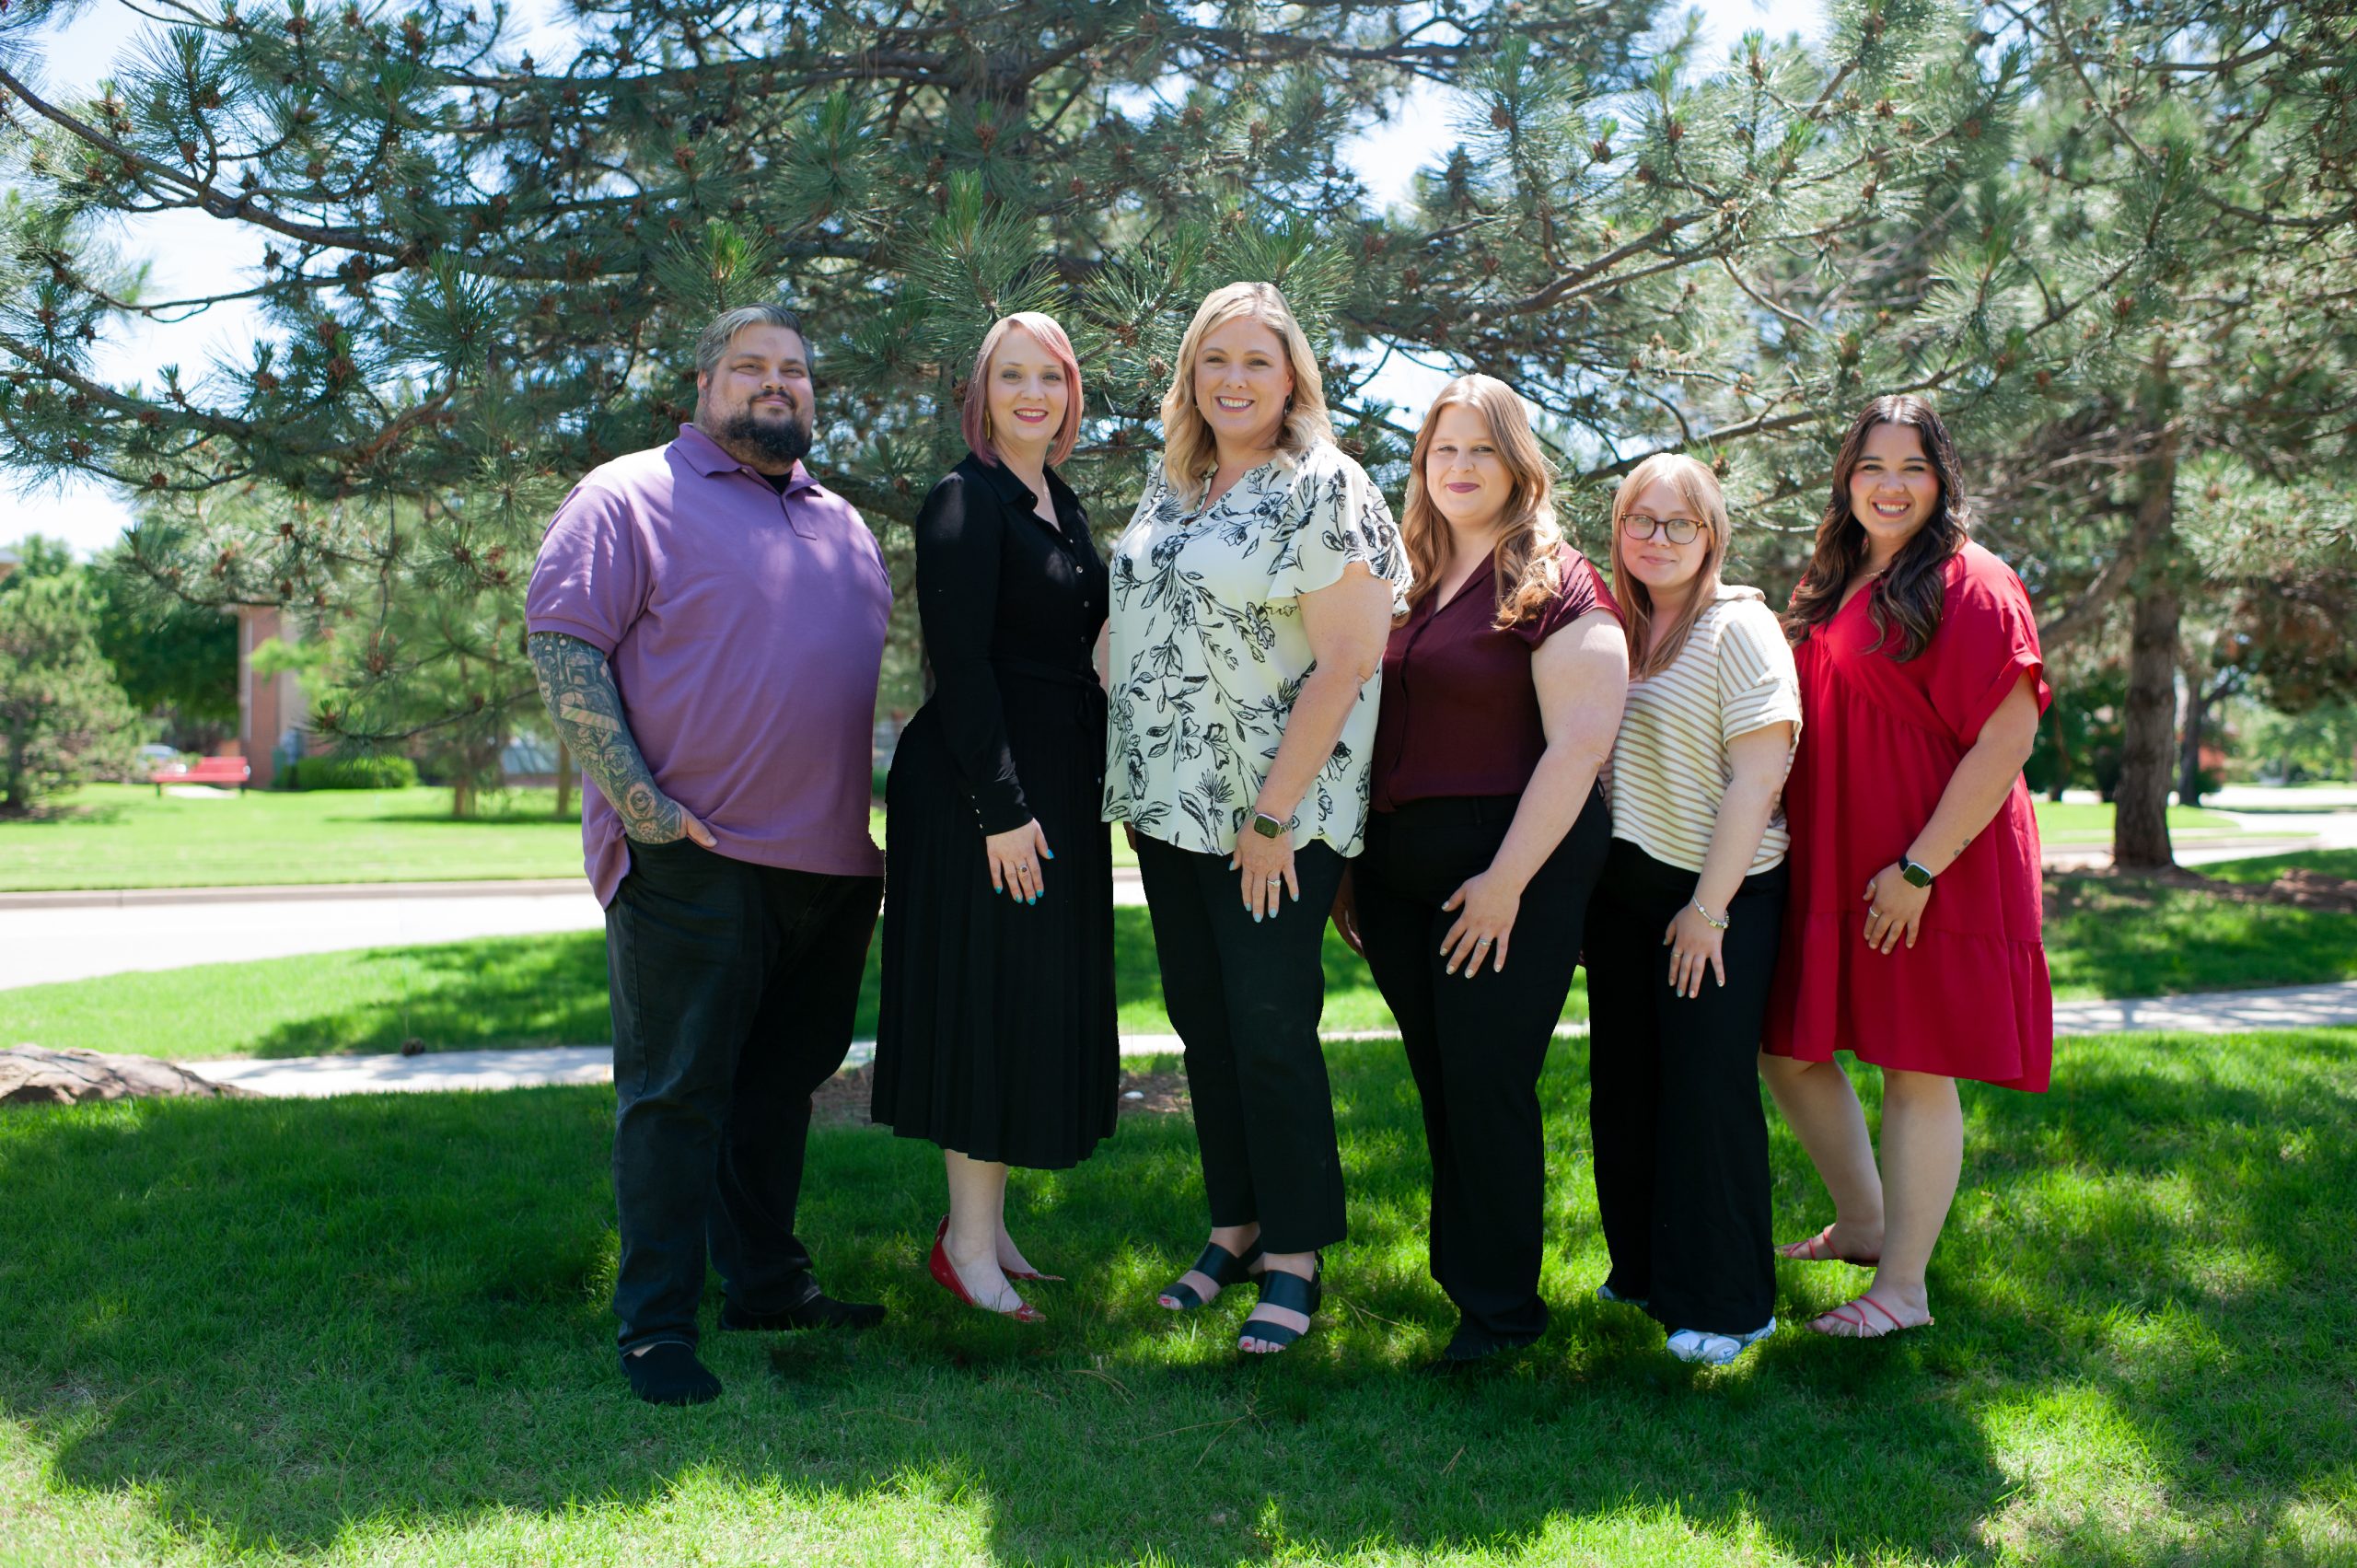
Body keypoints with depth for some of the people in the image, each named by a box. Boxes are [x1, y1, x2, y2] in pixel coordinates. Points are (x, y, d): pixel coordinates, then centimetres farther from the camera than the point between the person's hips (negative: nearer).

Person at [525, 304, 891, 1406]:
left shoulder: (841, 522, 19)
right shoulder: (632, 497, -2)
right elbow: (560, 642, -11)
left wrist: (873, 814, 15)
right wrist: (640, 804, -17)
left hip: (832, 862, 7)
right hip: (694, 860, -7)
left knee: (782, 1083, 15)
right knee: (675, 1093, -2)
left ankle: (767, 1285, 27)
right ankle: (656, 1326, 5)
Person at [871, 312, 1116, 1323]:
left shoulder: (1062, 506, 15)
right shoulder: (964, 503, -11)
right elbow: (961, 664, -17)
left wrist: (1093, 785, 16)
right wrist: (1002, 808, -22)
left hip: (1063, 785, 9)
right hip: (985, 786, -9)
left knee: (1044, 1006, 12)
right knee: (987, 1001, -4)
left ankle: (987, 1223, 23)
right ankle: (968, 1242, 8)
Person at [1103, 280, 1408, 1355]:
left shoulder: (1323, 490, -10)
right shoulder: (1169, 485, 11)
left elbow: (1342, 665, -15)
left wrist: (1272, 816, -18)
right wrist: (1133, 781, 10)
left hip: (1273, 817, -7)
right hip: (1167, 803, 7)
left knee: (1271, 1031, -2)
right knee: (1203, 1024, 12)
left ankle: (1293, 1258, 11)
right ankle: (1233, 1228, 25)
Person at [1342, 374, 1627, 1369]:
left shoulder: (1554, 588, -7)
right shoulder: (1403, 584, 12)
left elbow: (1580, 745, -14)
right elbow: (1365, 721, 18)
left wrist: (1508, 879, -17)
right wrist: (1345, 862, 13)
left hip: (1510, 869, -6)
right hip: (1397, 869, 6)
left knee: (1487, 1083, -3)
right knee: (1439, 1083, 13)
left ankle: (1502, 1305, 11)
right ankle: (1459, 1266, 27)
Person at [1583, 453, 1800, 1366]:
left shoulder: (1738, 628, -9)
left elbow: (1757, 779, -15)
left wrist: (1709, 907, -17)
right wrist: (1586, 883, 9)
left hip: (1721, 892, -7)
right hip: (1623, 887, 7)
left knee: (1708, 1090, -3)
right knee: (1625, 1086, 13)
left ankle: (1725, 1303, 9)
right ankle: (1643, 1269, 29)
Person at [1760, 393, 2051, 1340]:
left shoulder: (1969, 584, -10)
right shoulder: (1831, 589, 12)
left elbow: (2008, 739, -17)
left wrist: (1919, 867, -20)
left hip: (1931, 875, -8)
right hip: (1826, 870, 8)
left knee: (1915, 1070, 0)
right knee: (1787, 1048, 12)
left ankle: (1903, 1285, 12)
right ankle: (1861, 1224, 33)